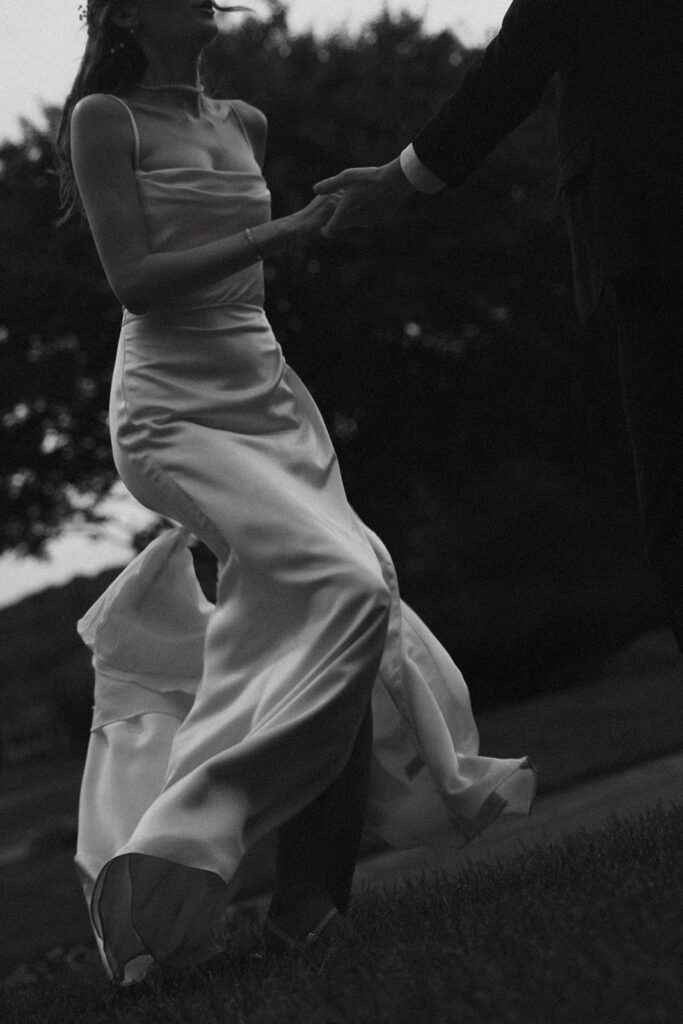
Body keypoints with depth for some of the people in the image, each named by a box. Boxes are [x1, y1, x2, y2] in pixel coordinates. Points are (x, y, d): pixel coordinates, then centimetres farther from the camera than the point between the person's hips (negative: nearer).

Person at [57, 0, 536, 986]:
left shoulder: (244, 124, 15)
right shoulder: (105, 119, -4)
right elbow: (133, 277, -14)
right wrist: (275, 237, -18)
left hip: (269, 401, 7)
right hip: (173, 411, -7)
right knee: (340, 588, -25)